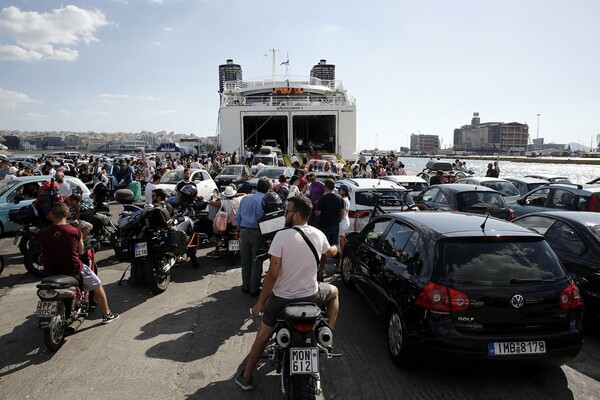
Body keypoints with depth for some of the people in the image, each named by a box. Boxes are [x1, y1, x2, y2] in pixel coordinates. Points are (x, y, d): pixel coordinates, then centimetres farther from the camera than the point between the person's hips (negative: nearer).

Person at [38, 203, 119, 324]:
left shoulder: (42, 234, -10)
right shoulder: (75, 231, -17)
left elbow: (45, 252, 5)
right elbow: (80, 251, -3)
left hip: (51, 273, 4)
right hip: (74, 270, -4)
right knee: (97, 285, 18)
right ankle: (107, 314, 26)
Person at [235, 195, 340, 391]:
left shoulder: (282, 236, -20)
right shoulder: (318, 235, -6)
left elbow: (272, 274, -19)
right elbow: (330, 252, 19)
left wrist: (259, 303, -8)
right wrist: (336, 248, 44)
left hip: (281, 298, -2)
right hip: (310, 296, 2)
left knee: (263, 335, 20)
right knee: (333, 291, 32)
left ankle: (246, 377, 30)